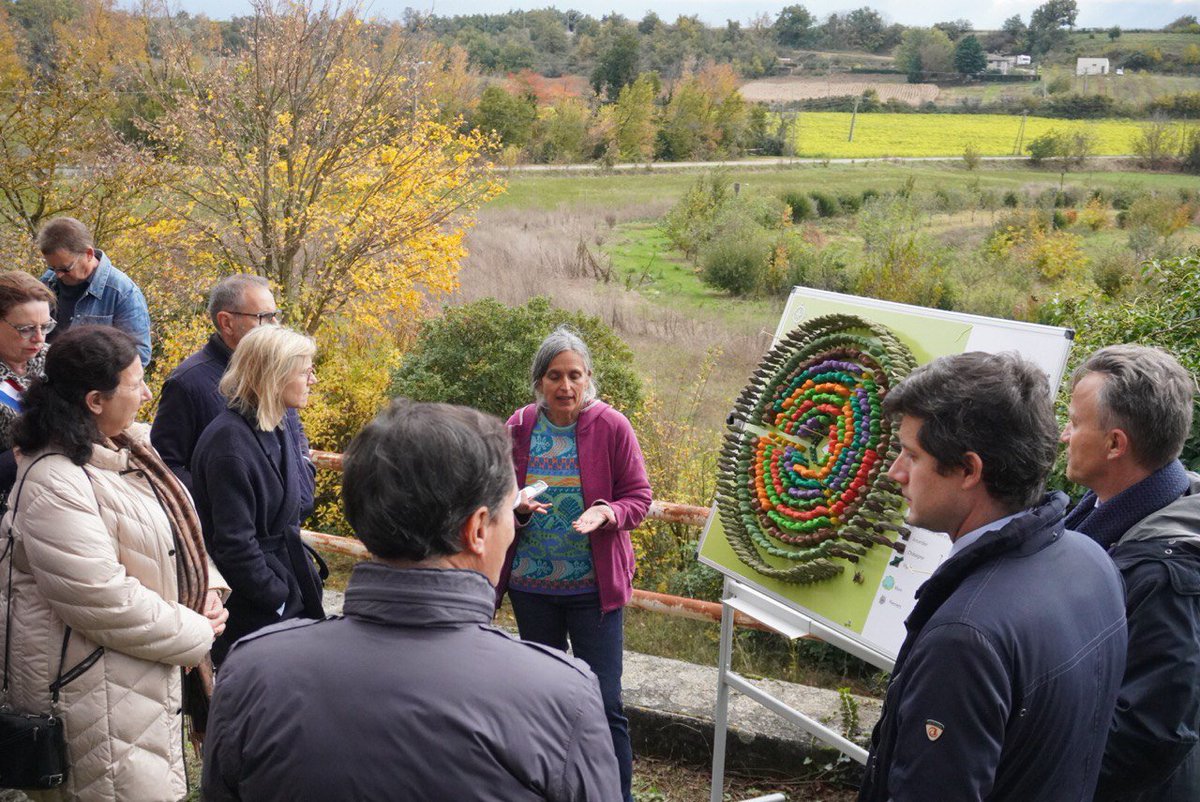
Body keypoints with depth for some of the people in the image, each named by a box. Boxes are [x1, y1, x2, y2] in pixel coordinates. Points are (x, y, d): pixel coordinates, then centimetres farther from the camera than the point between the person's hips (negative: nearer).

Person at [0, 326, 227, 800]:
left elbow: (176, 529, 17)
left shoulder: (126, 450, 6)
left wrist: (207, 588, 0)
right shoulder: (53, 485, -23)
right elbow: (104, 601, -26)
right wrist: (196, 635, -16)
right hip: (96, 691, -9)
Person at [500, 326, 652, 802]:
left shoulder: (612, 427, -9)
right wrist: (519, 507, -16)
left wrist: (606, 512, -25)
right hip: (531, 585, 4)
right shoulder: (519, 428, -1)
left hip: (594, 586, -3)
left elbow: (638, 497, -5)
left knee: (603, 701, -3)